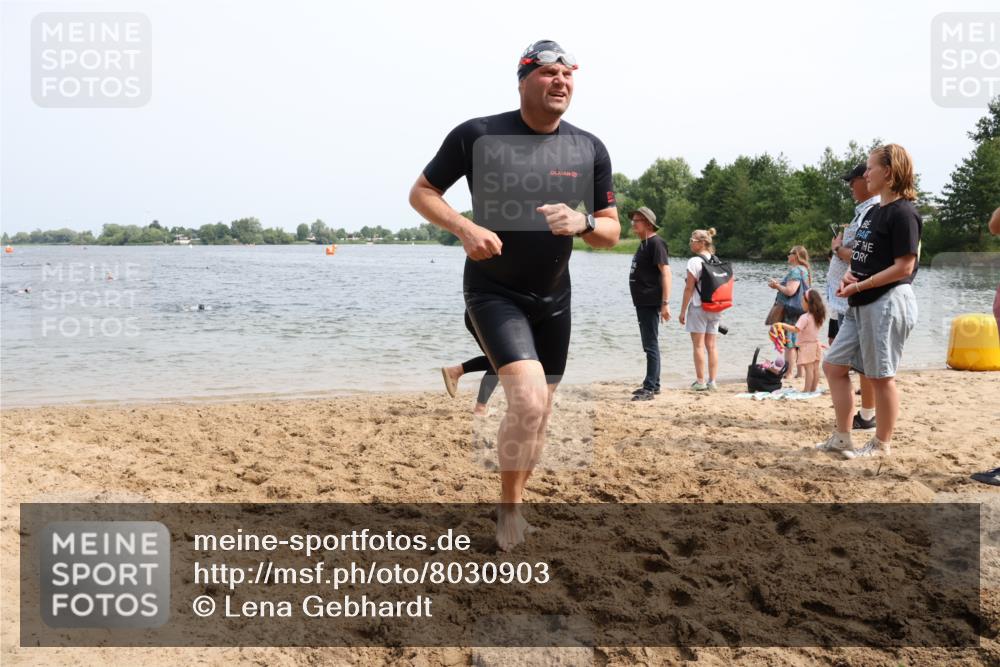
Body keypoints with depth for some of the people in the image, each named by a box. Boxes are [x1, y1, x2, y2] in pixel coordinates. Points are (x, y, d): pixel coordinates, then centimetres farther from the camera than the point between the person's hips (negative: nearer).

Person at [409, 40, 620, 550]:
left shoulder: (590, 150, -1)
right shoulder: (477, 135, -11)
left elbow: (611, 232, 4)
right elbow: (421, 192, -2)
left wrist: (582, 223, -20)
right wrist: (465, 228, -21)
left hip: (553, 298, 5)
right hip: (493, 293, -5)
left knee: (539, 413, 13)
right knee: (528, 401, -22)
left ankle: (512, 503, 34)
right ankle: (509, 506, 1)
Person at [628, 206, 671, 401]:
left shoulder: (655, 243, -12)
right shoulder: (643, 244, 17)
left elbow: (666, 272, -19)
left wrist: (665, 303, -24)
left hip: (651, 303, -10)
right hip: (642, 302, 10)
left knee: (651, 345, -7)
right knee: (649, 345, 15)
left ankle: (650, 388, -5)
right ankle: (653, 385, 23)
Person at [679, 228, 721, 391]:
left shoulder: (694, 261, -11)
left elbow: (689, 289, -12)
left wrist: (683, 310, -7)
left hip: (698, 307, -6)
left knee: (698, 345, -1)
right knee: (711, 345, 8)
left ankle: (700, 381, 0)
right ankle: (712, 381, 8)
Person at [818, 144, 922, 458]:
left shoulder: (903, 213, -14)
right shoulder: (876, 212, 15)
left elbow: (904, 267, -19)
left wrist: (859, 286, -19)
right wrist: (849, 275, 0)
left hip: (887, 302, -10)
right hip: (861, 305, 10)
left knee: (881, 376, 0)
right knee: (834, 365, 10)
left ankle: (882, 444, 14)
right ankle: (842, 438, 18)